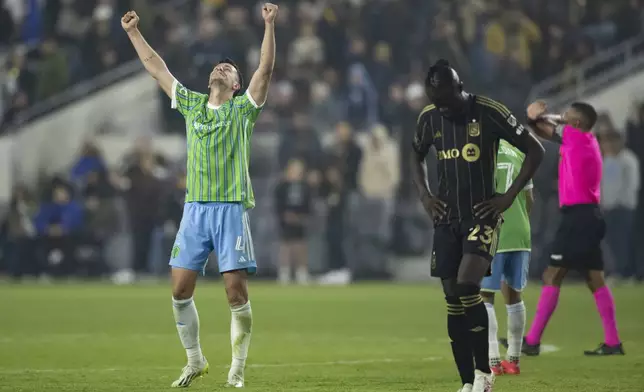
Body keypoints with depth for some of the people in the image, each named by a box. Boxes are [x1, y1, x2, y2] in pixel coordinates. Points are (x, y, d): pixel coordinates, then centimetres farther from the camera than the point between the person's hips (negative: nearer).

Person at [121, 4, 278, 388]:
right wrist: (134, 32, 22)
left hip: (231, 208, -4)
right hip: (195, 208, 4)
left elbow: (265, 69, -6)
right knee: (181, 288, -1)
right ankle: (195, 360, 15)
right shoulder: (191, 104, 16)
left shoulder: (243, 108, 6)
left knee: (237, 291, -7)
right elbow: (157, 68, 21)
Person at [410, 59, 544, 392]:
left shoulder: (489, 113, -13)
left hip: (482, 216, -5)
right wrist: (424, 195, 8)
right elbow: (417, 157, 24)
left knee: (467, 288, -21)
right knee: (453, 300, 1)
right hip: (447, 219, 5)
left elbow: (535, 151, -6)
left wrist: (508, 197, -10)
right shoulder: (429, 118, 3)